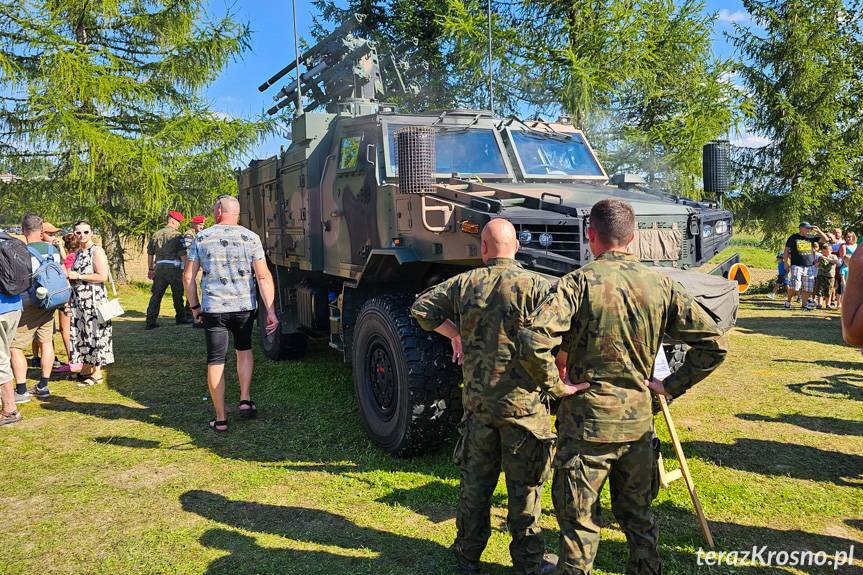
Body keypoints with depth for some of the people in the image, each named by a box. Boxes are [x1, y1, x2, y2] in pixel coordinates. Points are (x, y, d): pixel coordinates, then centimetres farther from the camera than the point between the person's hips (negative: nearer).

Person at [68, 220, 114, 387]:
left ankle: (97, 374, 3)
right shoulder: (78, 253, 15)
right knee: (81, 334, 11)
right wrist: (69, 276, 9)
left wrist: (78, 276, -16)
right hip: (79, 300, 8)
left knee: (94, 334, -4)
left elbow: (103, 276, -18)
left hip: (93, 299, -8)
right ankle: (85, 369, 21)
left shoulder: (97, 251, -10)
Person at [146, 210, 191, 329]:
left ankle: (150, 322, -1)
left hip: (159, 268, 5)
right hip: (174, 268, -5)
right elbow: (183, 255, -12)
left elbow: (150, 253, 15)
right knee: (177, 295, 10)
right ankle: (181, 317, 23)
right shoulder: (177, 235, -8)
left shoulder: (156, 235, 10)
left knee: (156, 295, 4)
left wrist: (150, 269, 22)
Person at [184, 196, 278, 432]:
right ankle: (245, 400, 17)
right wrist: (270, 310, -6)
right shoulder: (250, 238, -2)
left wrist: (195, 306, 13)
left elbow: (188, 277, 2)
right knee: (244, 350, 25)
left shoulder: (201, 238, 1)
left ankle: (220, 419, 11)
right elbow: (263, 276, -8)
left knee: (215, 362, 6)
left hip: (213, 308, -1)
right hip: (245, 306, 1)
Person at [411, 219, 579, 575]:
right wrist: (557, 384, -8)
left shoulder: (464, 283, 0)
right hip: (523, 402, -3)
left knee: (475, 480, 18)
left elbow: (422, 309, 9)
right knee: (524, 486, 10)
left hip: (477, 401, 4)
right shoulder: (534, 285, -12)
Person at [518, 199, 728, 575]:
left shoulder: (579, 282, -14)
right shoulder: (661, 284, 0)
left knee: (578, 520, 9)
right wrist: (672, 386, 6)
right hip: (639, 420, 5)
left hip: (587, 420, -4)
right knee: (637, 514, 22)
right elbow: (714, 344, 1)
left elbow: (533, 341, -27)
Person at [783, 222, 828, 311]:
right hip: (796, 266, -4)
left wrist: (818, 230, 2)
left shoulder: (811, 237, 11)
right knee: (794, 286, -13)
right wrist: (786, 262, -3)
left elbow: (825, 239, 15)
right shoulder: (793, 237, 2)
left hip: (809, 266, 4)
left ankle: (804, 304, 13)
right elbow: (787, 250, 3)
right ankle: (788, 301, 6)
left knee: (807, 287, 4)